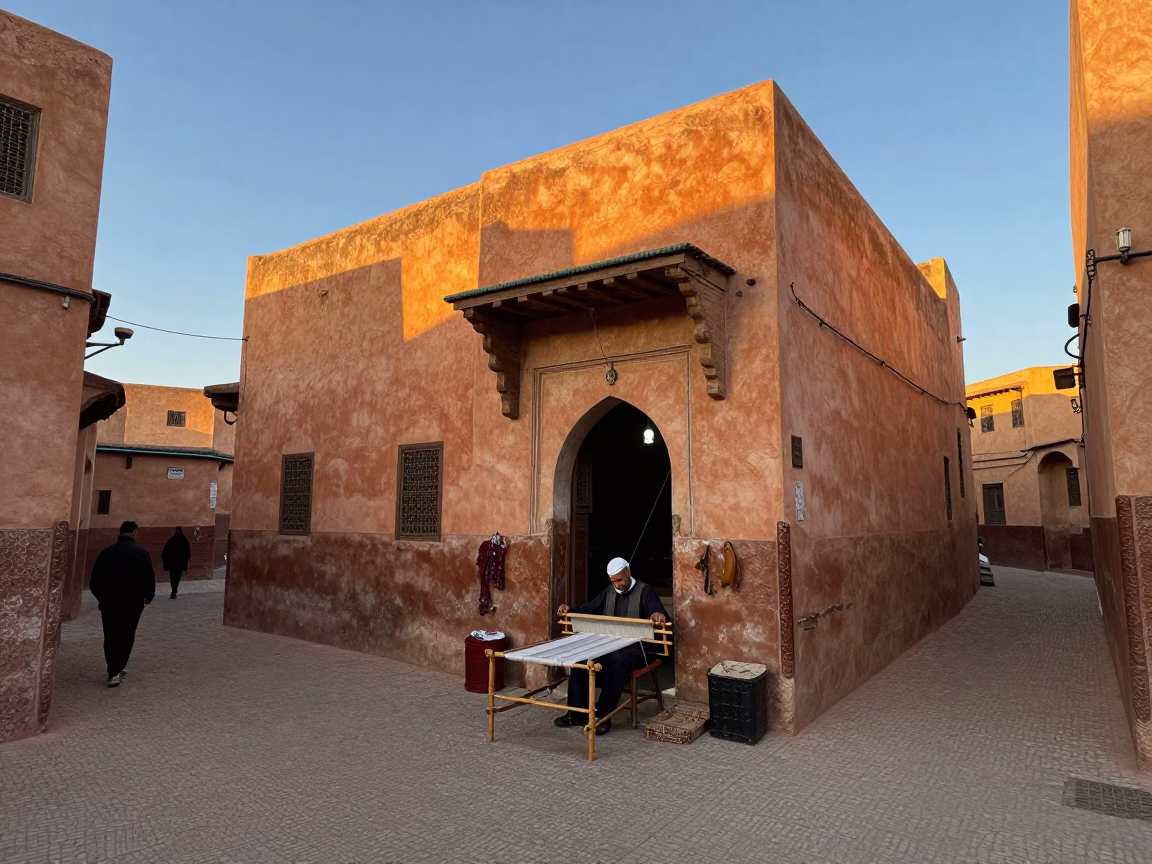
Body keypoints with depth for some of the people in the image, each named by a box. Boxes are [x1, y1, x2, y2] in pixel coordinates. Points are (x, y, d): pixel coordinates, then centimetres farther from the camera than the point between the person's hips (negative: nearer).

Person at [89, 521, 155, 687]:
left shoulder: (106, 552, 4)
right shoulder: (141, 552, -7)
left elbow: (95, 579, 8)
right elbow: (149, 577, -8)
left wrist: (101, 597, 23)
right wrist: (148, 597, 8)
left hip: (109, 601, 3)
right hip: (132, 602, -3)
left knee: (110, 636, 13)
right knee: (126, 636, 6)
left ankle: (114, 671, 14)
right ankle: (115, 671, 2)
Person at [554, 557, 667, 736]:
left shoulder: (645, 591, -6)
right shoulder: (608, 592, 12)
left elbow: (661, 616, -18)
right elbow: (588, 609, 13)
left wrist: (659, 616, -43)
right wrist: (569, 610, -6)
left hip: (634, 648, -6)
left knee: (618, 660, -38)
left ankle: (603, 715, -28)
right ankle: (577, 713, -8)